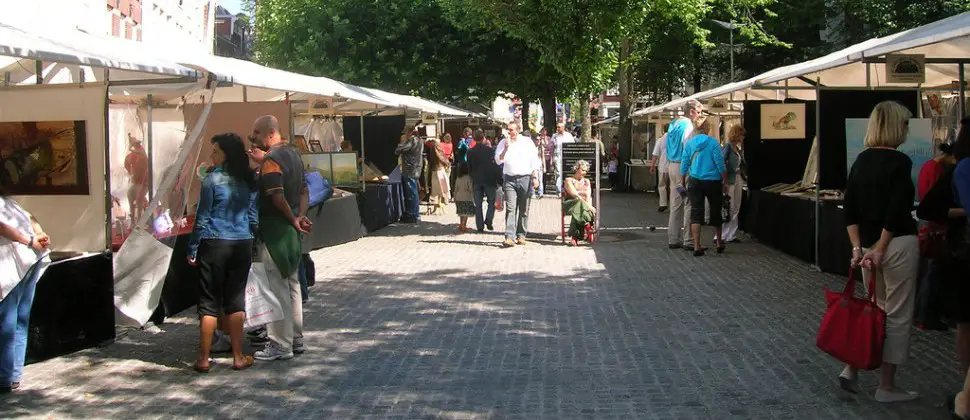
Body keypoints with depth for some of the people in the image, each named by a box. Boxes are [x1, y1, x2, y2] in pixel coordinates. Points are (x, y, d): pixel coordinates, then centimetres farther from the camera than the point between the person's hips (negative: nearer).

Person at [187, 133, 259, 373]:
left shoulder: (213, 179, -9)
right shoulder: (249, 181, 6)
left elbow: (202, 218, -7)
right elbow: (254, 218, 9)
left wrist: (192, 249, 0)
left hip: (215, 245, -4)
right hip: (242, 245, 4)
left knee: (209, 302, 3)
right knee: (236, 300, 10)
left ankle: (203, 359, 7)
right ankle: (238, 357, 11)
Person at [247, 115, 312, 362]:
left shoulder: (271, 159, -17)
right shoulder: (293, 154, 12)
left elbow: (278, 197, -25)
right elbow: (304, 191, 15)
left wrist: (293, 221, -13)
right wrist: (300, 217, 3)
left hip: (274, 231, -9)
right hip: (290, 231, 9)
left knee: (276, 288, -3)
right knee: (292, 284, 15)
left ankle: (280, 346, 2)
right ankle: (296, 339, 24)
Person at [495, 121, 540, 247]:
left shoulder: (527, 142, 6)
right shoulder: (503, 143, 9)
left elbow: (534, 161, 6)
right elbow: (498, 160, 2)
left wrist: (535, 177, -2)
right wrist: (506, 148, -11)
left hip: (525, 178, 0)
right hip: (509, 179, 0)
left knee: (524, 210, 4)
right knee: (510, 208, -10)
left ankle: (521, 235, 14)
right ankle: (510, 237, -17)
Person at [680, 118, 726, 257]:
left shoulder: (689, 143, 0)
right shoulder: (713, 142, -9)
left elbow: (684, 164, 3)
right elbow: (720, 163, -9)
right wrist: (725, 182, -1)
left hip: (695, 181, 2)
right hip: (713, 181, -2)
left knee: (696, 213, 1)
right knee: (715, 212, 14)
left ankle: (697, 247, -6)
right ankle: (719, 243, 27)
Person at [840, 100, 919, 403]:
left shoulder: (861, 160, 8)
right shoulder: (900, 161, -12)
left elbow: (849, 210, 6)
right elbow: (896, 212, -18)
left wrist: (858, 247, 4)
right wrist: (879, 250, -14)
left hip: (868, 245, 7)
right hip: (897, 244, -7)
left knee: (876, 309, 21)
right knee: (898, 315, 3)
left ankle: (851, 369, 14)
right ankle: (886, 387, 9)